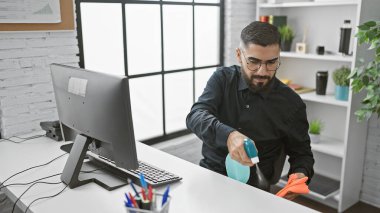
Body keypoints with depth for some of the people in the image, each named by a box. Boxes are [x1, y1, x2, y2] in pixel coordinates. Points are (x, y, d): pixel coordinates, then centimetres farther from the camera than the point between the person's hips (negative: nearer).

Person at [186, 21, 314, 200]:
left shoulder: (292, 103, -4)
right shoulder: (222, 78, -2)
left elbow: (302, 153, 9)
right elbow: (196, 116, -17)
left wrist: (300, 174, -15)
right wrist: (227, 135, -38)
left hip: (251, 187, 1)